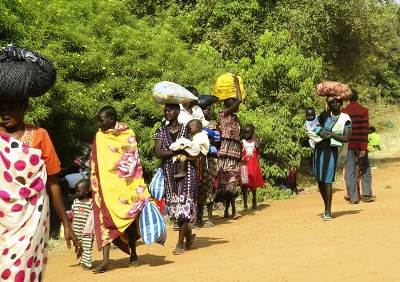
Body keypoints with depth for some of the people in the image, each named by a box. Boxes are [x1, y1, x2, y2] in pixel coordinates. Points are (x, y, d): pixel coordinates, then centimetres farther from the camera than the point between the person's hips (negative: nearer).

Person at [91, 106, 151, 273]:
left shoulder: (128, 135, -3)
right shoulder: (100, 136, 4)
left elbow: (134, 162, -2)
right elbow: (95, 164, 8)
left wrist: (140, 190, -6)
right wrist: (95, 186, 2)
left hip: (125, 186, -1)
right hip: (107, 186, 1)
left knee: (130, 219, 9)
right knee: (106, 219, -6)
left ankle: (133, 254, 24)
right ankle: (105, 260, -8)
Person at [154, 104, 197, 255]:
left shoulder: (186, 129, 2)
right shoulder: (161, 131, 5)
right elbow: (158, 152, -7)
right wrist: (177, 151, -18)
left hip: (186, 171, -3)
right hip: (169, 172, 3)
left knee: (184, 204, -7)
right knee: (174, 205, 8)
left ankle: (180, 242, -3)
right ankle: (188, 234, 30)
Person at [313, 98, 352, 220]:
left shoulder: (345, 119, -3)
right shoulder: (325, 115, 8)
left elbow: (346, 138, -10)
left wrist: (331, 134, -16)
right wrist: (320, 132, -1)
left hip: (331, 150, -5)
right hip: (319, 149, 5)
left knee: (327, 180, -10)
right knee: (319, 180, 9)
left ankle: (328, 211, -5)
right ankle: (326, 207, 24)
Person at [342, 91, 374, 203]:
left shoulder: (343, 112, 1)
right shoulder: (363, 110, -3)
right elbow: (365, 130, -10)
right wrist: (364, 147, -11)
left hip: (348, 145, 1)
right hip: (360, 145, -1)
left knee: (350, 171, 2)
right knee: (365, 169, 13)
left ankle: (353, 197, 0)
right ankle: (367, 194, 7)